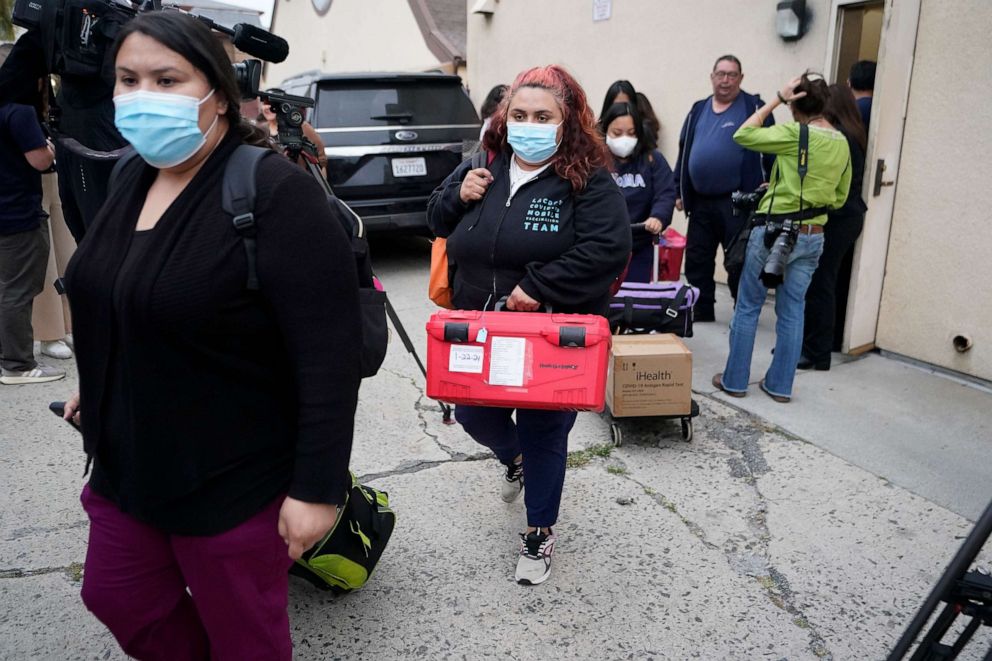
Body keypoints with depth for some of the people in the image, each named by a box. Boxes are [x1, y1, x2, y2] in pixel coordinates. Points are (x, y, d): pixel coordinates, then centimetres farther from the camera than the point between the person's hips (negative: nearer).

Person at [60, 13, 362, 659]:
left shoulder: (276, 193, -21)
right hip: (128, 463, 8)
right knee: (119, 600, 23)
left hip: (234, 485, -7)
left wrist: (317, 486, -23)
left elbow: (332, 352, -24)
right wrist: (97, 387, 25)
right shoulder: (135, 177, 4)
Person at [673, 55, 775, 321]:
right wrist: (680, 191, 14)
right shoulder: (698, 110, 14)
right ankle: (701, 317, 21)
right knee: (696, 262, 9)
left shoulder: (754, 107, -2)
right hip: (700, 202, 6)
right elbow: (684, 152, 17)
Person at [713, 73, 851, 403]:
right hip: (813, 237, 6)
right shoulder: (842, 143, 8)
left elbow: (743, 135, -9)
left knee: (748, 307, 6)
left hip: (774, 230, -6)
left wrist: (776, 99, -6)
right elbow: (839, 198, 14)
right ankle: (780, 385, 19)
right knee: (792, 311, 12)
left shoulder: (794, 134, -14)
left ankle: (734, 379, 13)